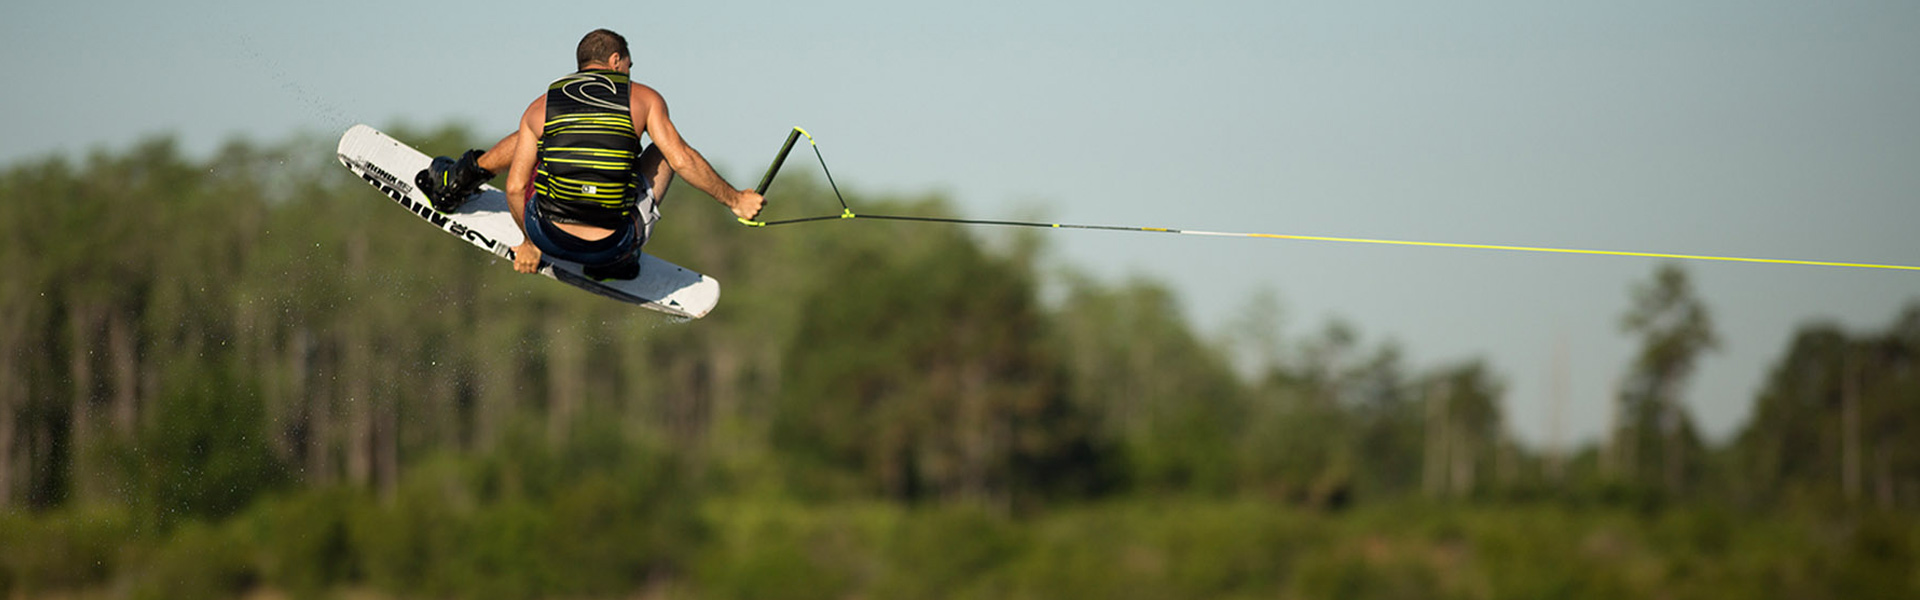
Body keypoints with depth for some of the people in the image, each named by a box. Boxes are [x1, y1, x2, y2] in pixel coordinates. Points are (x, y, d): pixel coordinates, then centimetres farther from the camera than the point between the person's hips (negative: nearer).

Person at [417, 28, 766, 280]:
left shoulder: (540, 108, 8)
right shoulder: (643, 98, 2)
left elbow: (515, 189, 8)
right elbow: (684, 161, -3)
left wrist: (530, 242, 24)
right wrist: (734, 199, 11)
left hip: (550, 236, 3)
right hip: (614, 246, -3)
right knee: (663, 154, 25)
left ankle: (463, 179, 42)